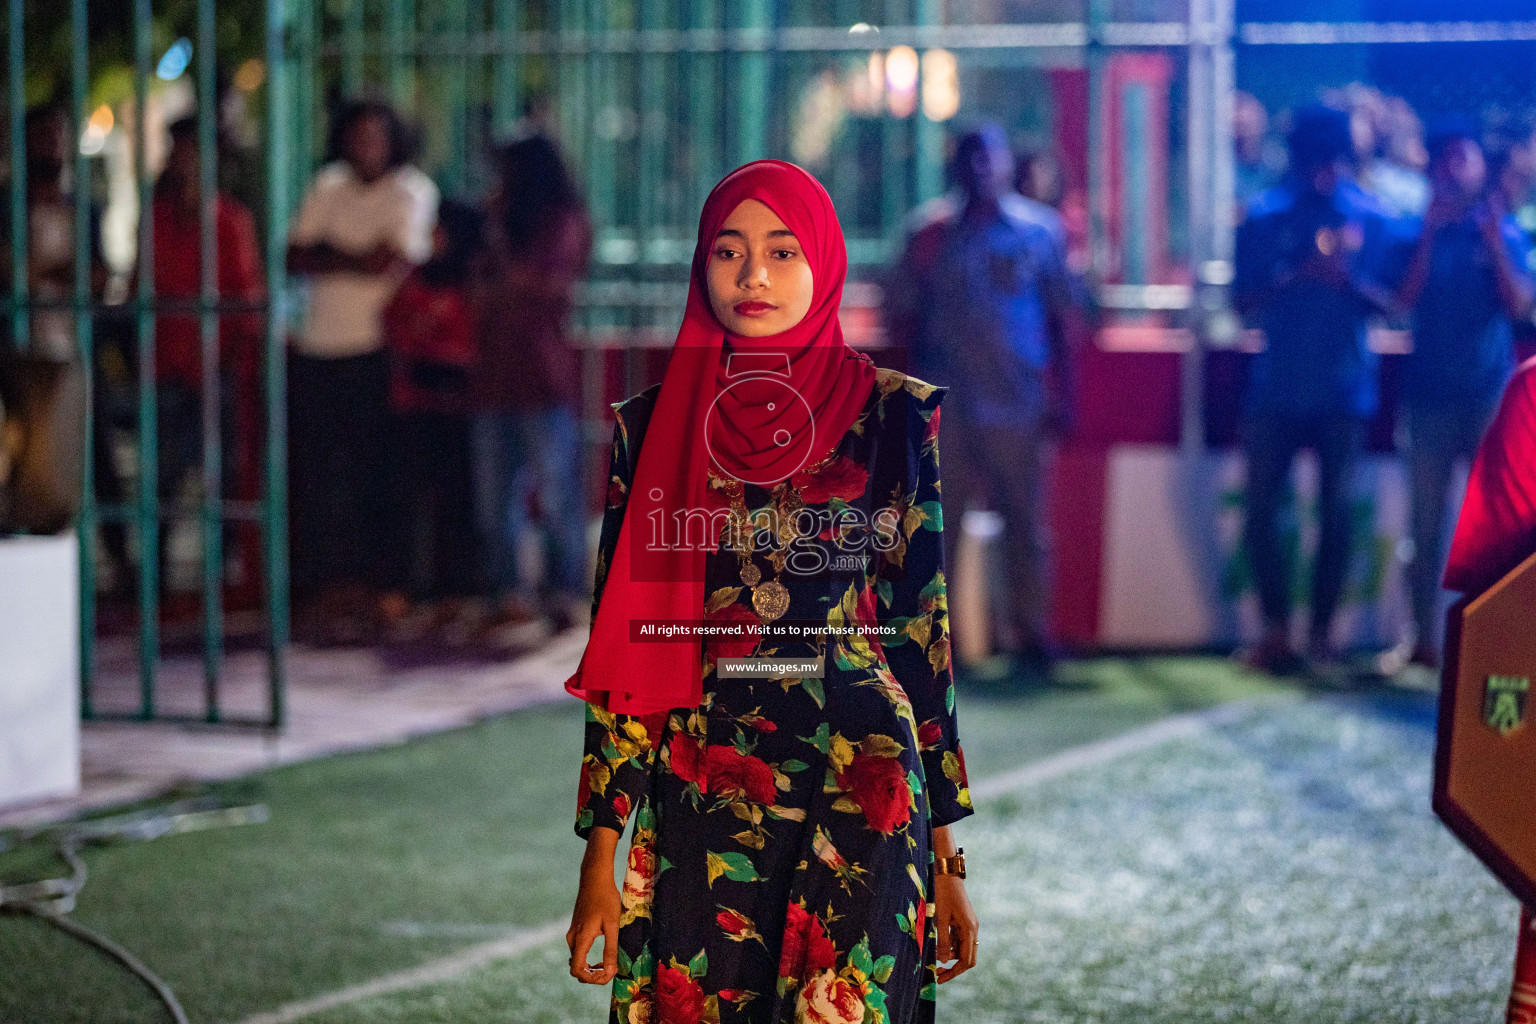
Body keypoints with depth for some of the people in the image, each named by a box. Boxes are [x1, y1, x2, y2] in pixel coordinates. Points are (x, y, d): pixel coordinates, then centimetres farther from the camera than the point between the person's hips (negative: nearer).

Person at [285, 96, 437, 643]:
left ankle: (360, 591, 1)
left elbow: (390, 264, -11)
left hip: (375, 354, -4)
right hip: (317, 349, 4)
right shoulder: (328, 187, 15)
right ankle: (322, 592, 7)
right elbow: (295, 257, 6)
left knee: (368, 472, -4)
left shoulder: (413, 191, 0)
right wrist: (357, 259, -6)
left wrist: (327, 254, 2)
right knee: (313, 471, 1)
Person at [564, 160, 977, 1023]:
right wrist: (601, 854, -1)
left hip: (860, 796, -1)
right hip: (699, 802, 1)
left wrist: (946, 856, 3)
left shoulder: (894, 416, 3)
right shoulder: (655, 425, 5)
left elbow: (925, 628, 4)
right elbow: (622, 645, 5)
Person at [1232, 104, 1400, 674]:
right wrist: (1297, 277, -18)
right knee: (1261, 509, -2)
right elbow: (1243, 300, -2)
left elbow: (1389, 304, 2)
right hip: (1277, 387, 0)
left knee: (1336, 513, 2)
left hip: (1344, 390, 0)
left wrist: (1350, 281, -18)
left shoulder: (1370, 218, 3)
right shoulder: (1266, 216, 2)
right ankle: (1276, 628, 7)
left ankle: (1321, 630, 10)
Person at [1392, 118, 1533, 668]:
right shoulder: (1420, 231, 6)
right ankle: (1425, 636, 8)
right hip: (1432, 389, 1)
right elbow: (1406, 299, -7)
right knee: (1427, 518, 3)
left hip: (1489, 389, -1)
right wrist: (1430, 232, -13)